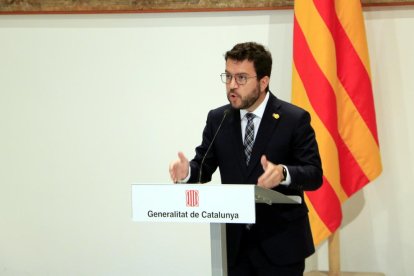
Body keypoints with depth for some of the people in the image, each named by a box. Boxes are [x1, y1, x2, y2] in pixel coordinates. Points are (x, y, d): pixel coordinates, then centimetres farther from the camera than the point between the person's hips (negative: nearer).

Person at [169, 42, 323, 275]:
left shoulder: (294, 119, -7)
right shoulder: (218, 119, 6)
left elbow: (314, 174, -12)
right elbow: (204, 164, 7)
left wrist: (283, 173, -33)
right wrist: (188, 171, -18)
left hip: (280, 243, -4)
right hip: (235, 242, 4)